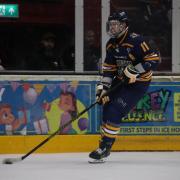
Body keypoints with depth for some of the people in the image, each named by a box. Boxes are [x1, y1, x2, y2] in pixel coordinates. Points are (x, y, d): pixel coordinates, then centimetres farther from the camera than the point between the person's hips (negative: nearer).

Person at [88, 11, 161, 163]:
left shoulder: (136, 41, -21)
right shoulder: (111, 44, 4)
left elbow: (155, 59, -24)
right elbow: (109, 68, 11)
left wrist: (135, 70, -29)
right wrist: (103, 86, 1)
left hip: (137, 83, -8)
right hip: (121, 80, 8)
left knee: (114, 112, -16)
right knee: (107, 110, 4)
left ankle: (105, 148, -9)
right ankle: (104, 145, 16)